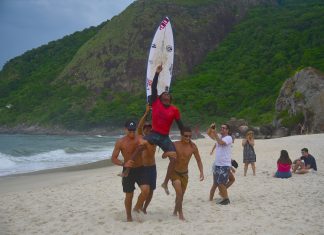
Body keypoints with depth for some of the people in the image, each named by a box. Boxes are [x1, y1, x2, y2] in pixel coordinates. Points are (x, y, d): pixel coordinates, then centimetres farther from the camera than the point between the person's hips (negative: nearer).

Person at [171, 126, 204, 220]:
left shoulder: (193, 147, -12)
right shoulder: (175, 145, -17)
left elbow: (198, 160, -2)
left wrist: (201, 172, -14)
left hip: (184, 173, 3)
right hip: (174, 172, -3)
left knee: (181, 195, 15)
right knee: (179, 192, -22)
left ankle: (175, 211, 39)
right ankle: (180, 212, -5)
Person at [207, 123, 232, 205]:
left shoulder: (229, 138, -9)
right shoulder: (219, 136, 11)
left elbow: (221, 142, -27)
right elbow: (208, 133, 10)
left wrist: (215, 134, -24)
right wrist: (211, 127, -8)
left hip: (225, 165, -7)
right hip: (217, 164, 7)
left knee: (221, 183, -10)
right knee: (216, 183, 13)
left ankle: (226, 199, 3)